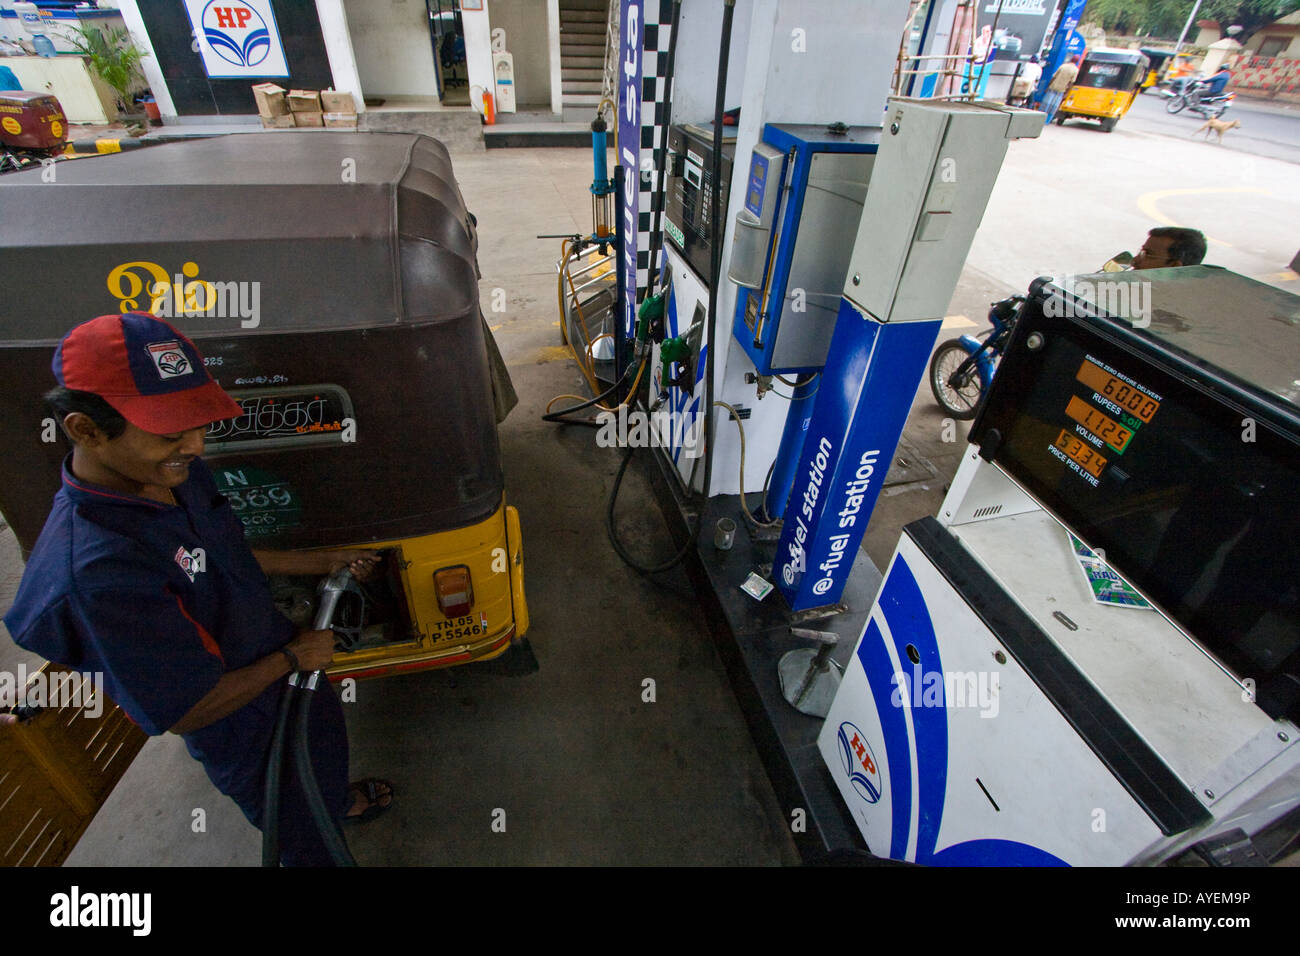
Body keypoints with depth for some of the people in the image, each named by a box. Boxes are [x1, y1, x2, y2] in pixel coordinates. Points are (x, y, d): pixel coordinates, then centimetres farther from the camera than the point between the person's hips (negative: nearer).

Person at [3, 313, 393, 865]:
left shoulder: (173, 473, -15)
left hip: (289, 674, 8)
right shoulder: (94, 574, -40)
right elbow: (186, 711, -29)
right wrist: (293, 656, -18)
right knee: (306, 837, 22)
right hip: (248, 735, -8)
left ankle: (341, 800, 69)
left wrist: (325, 563, 7)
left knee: (327, 745, 38)